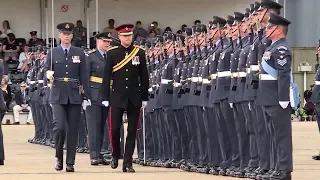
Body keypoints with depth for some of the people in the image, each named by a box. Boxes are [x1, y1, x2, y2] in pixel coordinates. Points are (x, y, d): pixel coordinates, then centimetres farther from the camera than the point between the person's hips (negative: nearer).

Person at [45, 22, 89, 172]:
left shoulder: (79, 53, 7)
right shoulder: (52, 53, 6)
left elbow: (83, 77, 6)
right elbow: (46, 71, 7)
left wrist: (85, 96, 2)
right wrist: (48, 74, -17)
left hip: (74, 96, 1)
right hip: (58, 95, -1)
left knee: (73, 129, 2)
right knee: (59, 127, -13)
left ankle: (70, 162, 8)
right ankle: (59, 157, 8)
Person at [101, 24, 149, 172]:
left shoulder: (139, 53, 3)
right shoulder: (112, 54, 0)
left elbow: (144, 77, 6)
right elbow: (106, 77, 0)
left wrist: (144, 98, 4)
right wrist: (105, 98, -4)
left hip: (134, 98, 1)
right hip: (117, 97, -1)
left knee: (132, 131, 1)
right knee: (114, 128, -4)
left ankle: (127, 163, 6)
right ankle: (115, 155, 22)